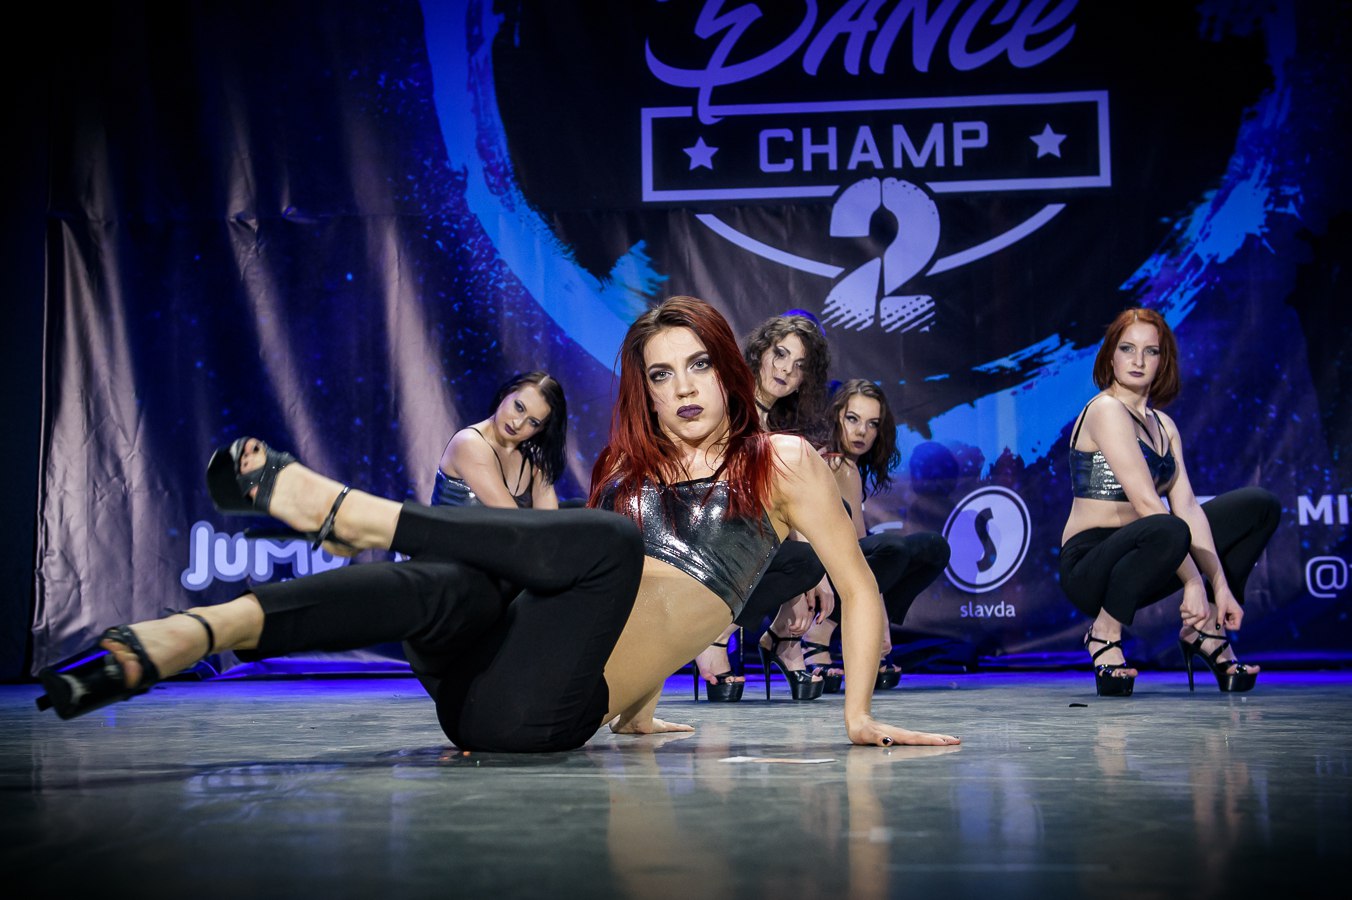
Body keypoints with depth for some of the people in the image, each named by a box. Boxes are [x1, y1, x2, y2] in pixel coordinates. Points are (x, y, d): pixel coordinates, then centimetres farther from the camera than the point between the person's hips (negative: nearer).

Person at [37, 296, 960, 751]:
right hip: (481, 681, 4)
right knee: (442, 586, -31)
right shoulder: (631, 470, 22)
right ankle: (177, 638, -49)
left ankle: (331, 505, -29)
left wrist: (860, 713, 6)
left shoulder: (781, 463, 11)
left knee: (611, 542, -32)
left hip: (552, 707, -4)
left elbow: (859, 587, 13)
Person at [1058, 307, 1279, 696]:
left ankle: (1205, 631, 6)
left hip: (1134, 556, 9)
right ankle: (1104, 633, -16)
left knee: (1259, 505, 8)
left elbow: (1187, 507, 4)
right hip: (1089, 568, -8)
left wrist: (1221, 587, -5)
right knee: (1167, 532, -41)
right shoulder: (1106, 409, -12)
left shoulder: (1163, 425, 14)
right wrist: (1193, 581, -21)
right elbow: (1146, 503, -20)